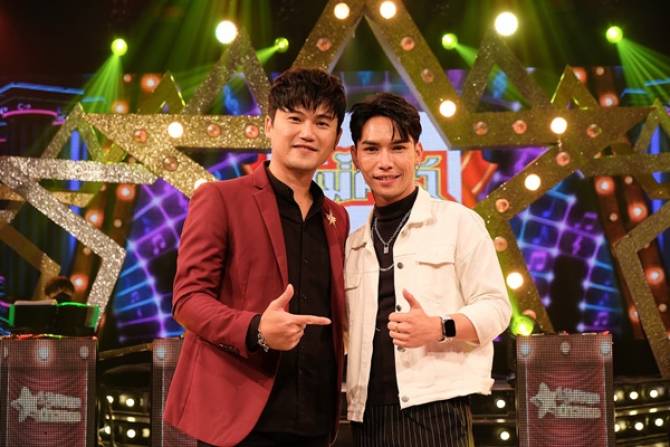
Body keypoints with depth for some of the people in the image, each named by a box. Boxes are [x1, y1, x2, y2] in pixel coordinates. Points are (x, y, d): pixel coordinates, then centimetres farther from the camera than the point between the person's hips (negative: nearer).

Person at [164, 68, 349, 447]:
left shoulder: (337, 219, 16)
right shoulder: (221, 199, -1)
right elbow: (188, 298, -7)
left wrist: (334, 399, 7)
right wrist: (256, 330, -23)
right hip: (239, 415, -5)